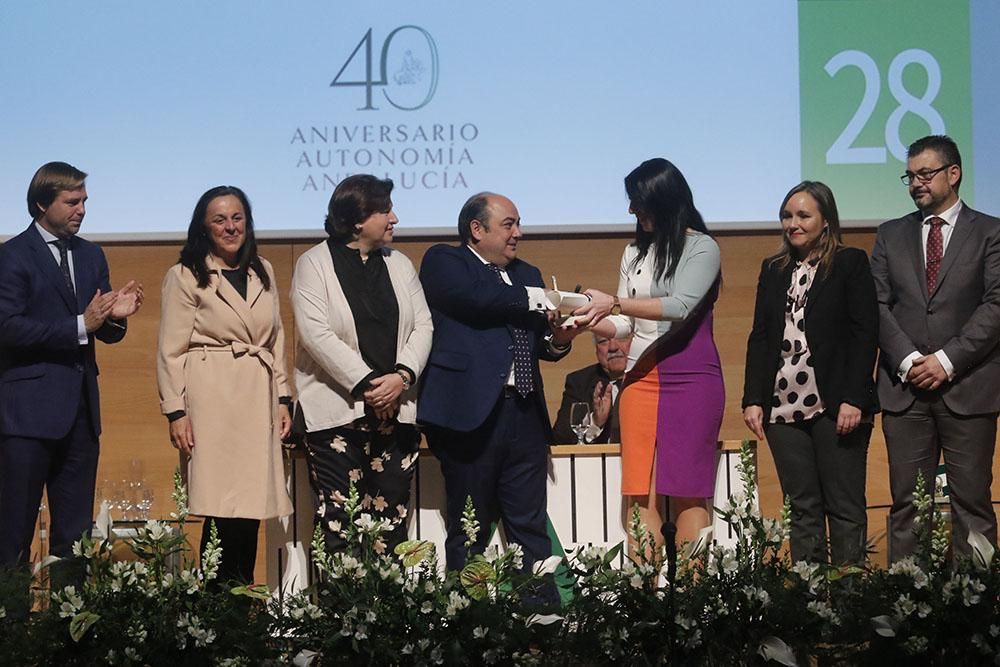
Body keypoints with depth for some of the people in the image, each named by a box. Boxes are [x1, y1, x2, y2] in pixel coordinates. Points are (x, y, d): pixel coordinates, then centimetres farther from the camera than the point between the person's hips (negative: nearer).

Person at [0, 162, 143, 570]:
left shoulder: (91, 256, 15)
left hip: (81, 407, 6)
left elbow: (106, 333, 16)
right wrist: (80, 325, -20)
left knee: (76, 528, 9)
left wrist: (116, 315, -7)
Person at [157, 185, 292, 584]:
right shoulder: (185, 277, 0)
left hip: (257, 400, 5)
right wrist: (175, 412, -9)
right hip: (211, 401, -5)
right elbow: (171, 352, -3)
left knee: (251, 511, 3)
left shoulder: (263, 272, 16)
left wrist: (282, 398, 13)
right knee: (224, 512, -10)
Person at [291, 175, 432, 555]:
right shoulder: (315, 264, -2)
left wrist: (402, 376, -10)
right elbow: (316, 334, -12)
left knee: (390, 521, 4)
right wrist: (366, 384, -16)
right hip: (336, 412, -5)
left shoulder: (399, 264, 14)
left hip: (395, 409, 5)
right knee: (338, 523, -5)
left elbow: (423, 325, 8)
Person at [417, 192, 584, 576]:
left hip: (525, 415, 6)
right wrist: (535, 300, -10)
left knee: (531, 529, 4)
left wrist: (558, 340, -6)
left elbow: (539, 344, 16)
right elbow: (477, 298, -19)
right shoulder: (443, 262, 2)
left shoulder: (527, 274, 21)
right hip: (472, 412, -6)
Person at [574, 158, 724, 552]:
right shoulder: (635, 252, 16)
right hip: (640, 377, 6)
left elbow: (680, 306, -18)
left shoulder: (702, 248, -3)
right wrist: (587, 321, -4)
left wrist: (614, 303, -20)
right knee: (639, 494, -2)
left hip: (690, 378, -6)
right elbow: (623, 325, 15)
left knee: (687, 493, -6)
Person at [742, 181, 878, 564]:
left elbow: (865, 334, -5)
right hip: (783, 407, 5)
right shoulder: (773, 271, 16)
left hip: (834, 405, -4)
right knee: (801, 508, 5)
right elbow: (759, 338, 15)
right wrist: (753, 399, 4)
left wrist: (854, 399, -13)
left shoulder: (851, 263, 1)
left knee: (845, 507, -2)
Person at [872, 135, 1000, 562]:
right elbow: (877, 305, 7)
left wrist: (947, 360, -12)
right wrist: (908, 360, -8)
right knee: (906, 504, 1)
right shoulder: (891, 235, 15)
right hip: (905, 387, 3)